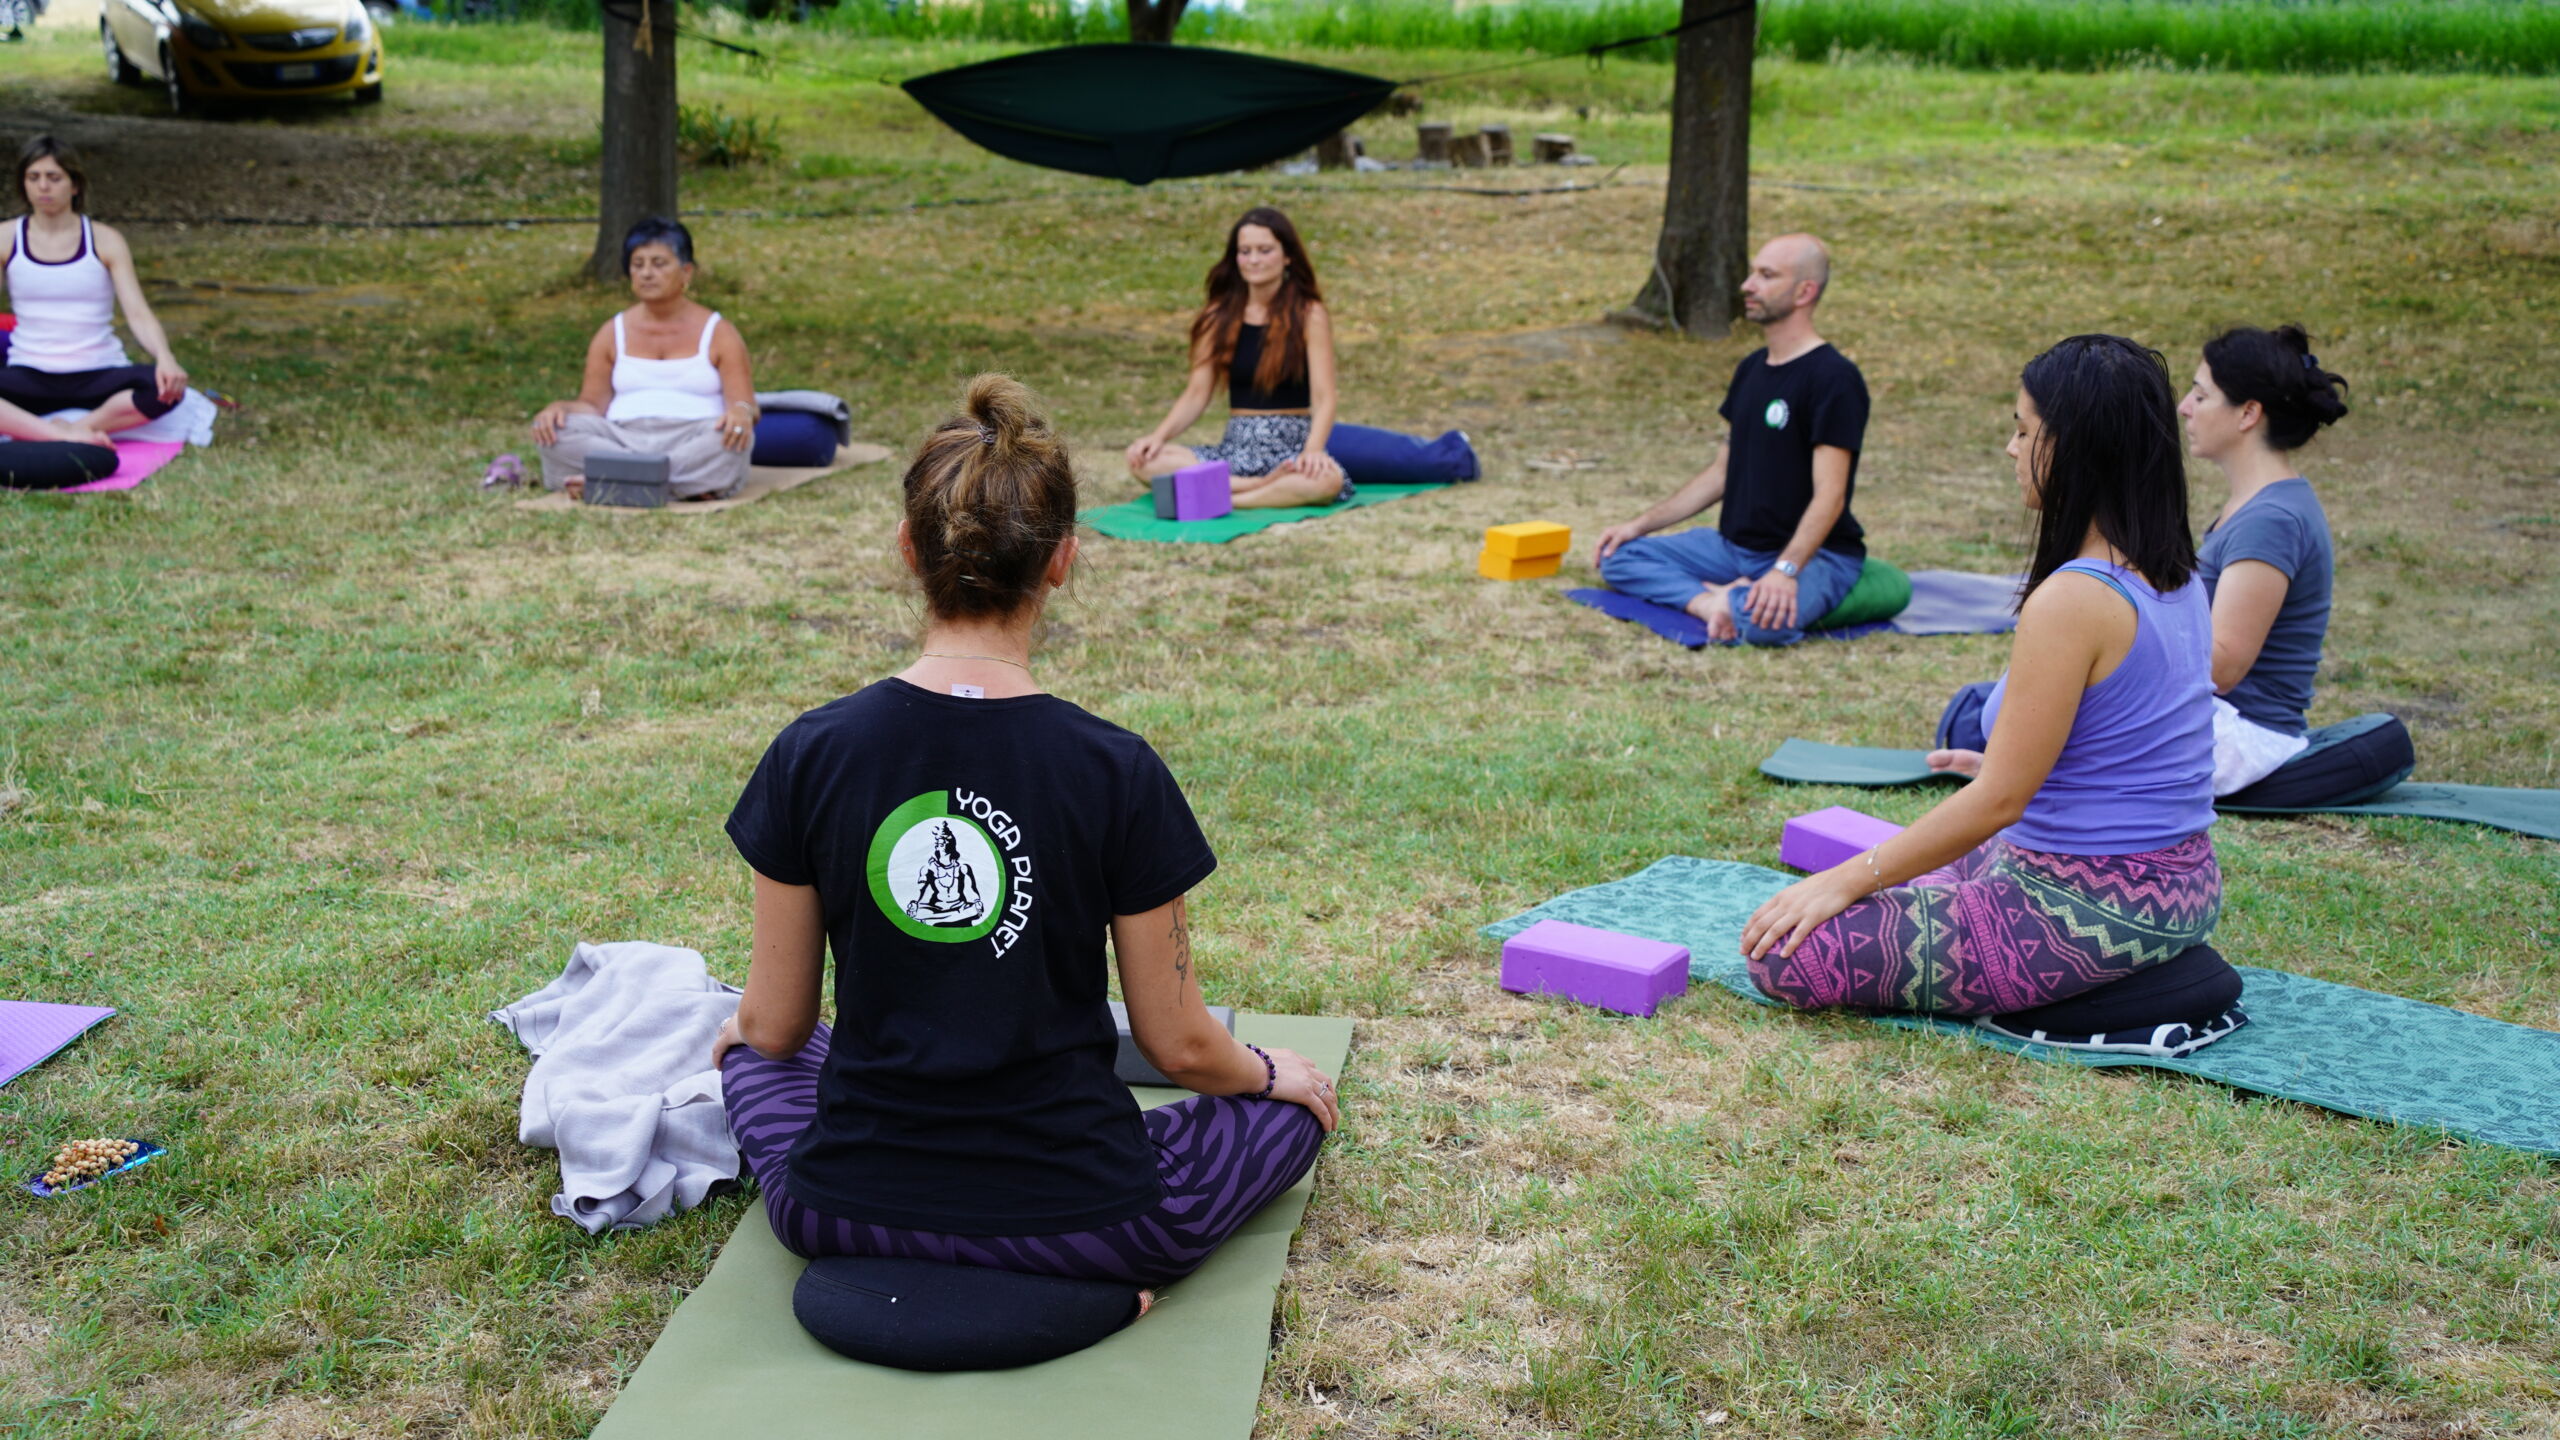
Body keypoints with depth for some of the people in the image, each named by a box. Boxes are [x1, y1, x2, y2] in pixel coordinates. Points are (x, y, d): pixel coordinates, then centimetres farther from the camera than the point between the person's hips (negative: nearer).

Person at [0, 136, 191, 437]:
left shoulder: (105, 241, 3)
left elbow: (138, 314, -6)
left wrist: (165, 358, -28)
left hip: (97, 377, 0)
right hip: (30, 377, 0)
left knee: (166, 387, -32)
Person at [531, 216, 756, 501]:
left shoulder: (718, 332, 9)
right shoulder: (613, 333, 16)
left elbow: (743, 402, 0)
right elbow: (593, 403, 13)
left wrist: (741, 412, -26)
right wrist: (559, 407, -10)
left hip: (691, 439, -2)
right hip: (623, 439, 2)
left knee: (733, 438, -36)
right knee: (559, 429, -26)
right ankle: (680, 486, -32)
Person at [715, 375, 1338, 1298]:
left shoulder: (812, 755, -11)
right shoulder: (1114, 772, -17)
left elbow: (774, 1027, -1)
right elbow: (1179, 1046, -7)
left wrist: (739, 1032, 24)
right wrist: (1267, 1072, 16)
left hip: (843, 1213, 4)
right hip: (1078, 1218, -3)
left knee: (755, 1057, 35)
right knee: (1293, 1105, 23)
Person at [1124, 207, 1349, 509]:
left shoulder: (1309, 315, 1)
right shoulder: (1219, 317, 10)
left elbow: (1323, 398, -7)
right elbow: (1196, 394, 7)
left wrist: (1313, 449, -27)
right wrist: (1159, 435, -12)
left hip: (1290, 448, -3)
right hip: (1234, 448, 3)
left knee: (1327, 479, -39)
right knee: (1144, 460, -22)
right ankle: (1267, 486, -23)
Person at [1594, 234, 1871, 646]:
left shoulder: (1834, 378, -15)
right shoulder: (1751, 369, 12)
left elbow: (1828, 495, -22)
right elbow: (1722, 471, 19)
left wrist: (1785, 570, -36)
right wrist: (1641, 524, 12)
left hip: (1813, 552, -9)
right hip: (1734, 546, 9)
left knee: (1764, 619, -42)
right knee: (1618, 556, -4)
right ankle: (1712, 602, -21)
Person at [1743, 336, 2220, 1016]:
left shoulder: (2073, 601, -24)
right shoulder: (2176, 578, 3)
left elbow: (1999, 801, -22)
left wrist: (1845, 880, -15)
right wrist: (2018, 764, 29)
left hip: (2090, 906, -10)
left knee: (1787, 955, -11)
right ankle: (2139, 972, 14)